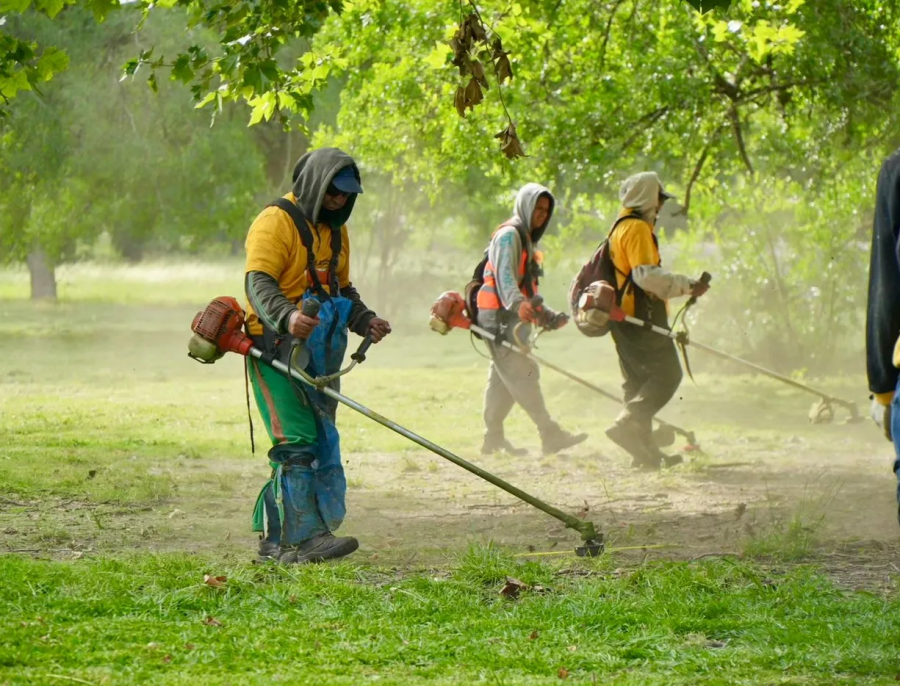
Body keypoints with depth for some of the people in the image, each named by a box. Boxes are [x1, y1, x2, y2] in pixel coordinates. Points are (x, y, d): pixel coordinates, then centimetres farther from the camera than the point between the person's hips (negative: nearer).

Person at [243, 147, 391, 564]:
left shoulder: (335, 231, 19)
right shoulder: (276, 222, -9)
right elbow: (258, 283, -20)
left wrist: (364, 320, 9)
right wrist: (286, 316, -38)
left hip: (318, 353, 9)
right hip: (276, 348, -9)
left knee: (320, 444, 6)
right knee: (296, 441, -16)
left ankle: (274, 539, 12)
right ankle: (303, 538, -19)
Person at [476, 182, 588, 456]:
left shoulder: (527, 239, 24)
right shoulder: (509, 234, -8)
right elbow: (505, 275, -24)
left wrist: (549, 316, 20)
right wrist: (518, 303, -41)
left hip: (511, 317, 10)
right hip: (500, 316, -10)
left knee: (502, 378, 9)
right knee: (523, 372, -13)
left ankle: (493, 439, 12)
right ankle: (550, 435, -19)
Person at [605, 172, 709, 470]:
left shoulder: (620, 228, 21)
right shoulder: (638, 228, -12)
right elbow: (647, 275, -22)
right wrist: (687, 286, -16)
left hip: (625, 319, 10)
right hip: (642, 317, -10)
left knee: (639, 380, 10)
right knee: (667, 374, -12)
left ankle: (644, 451, 9)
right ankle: (627, 424, -22)